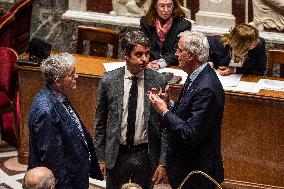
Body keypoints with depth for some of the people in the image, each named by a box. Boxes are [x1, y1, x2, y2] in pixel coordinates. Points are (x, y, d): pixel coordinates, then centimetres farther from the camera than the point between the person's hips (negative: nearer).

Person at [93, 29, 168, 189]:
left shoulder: (158, 82, -7)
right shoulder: (108, 81, -6)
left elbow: (165, 126, -3)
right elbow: (100, 123, 2)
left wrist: (163, 162, -6)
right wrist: (101, 157, 2)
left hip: (146, 156, 0)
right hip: (116, 155, 0)